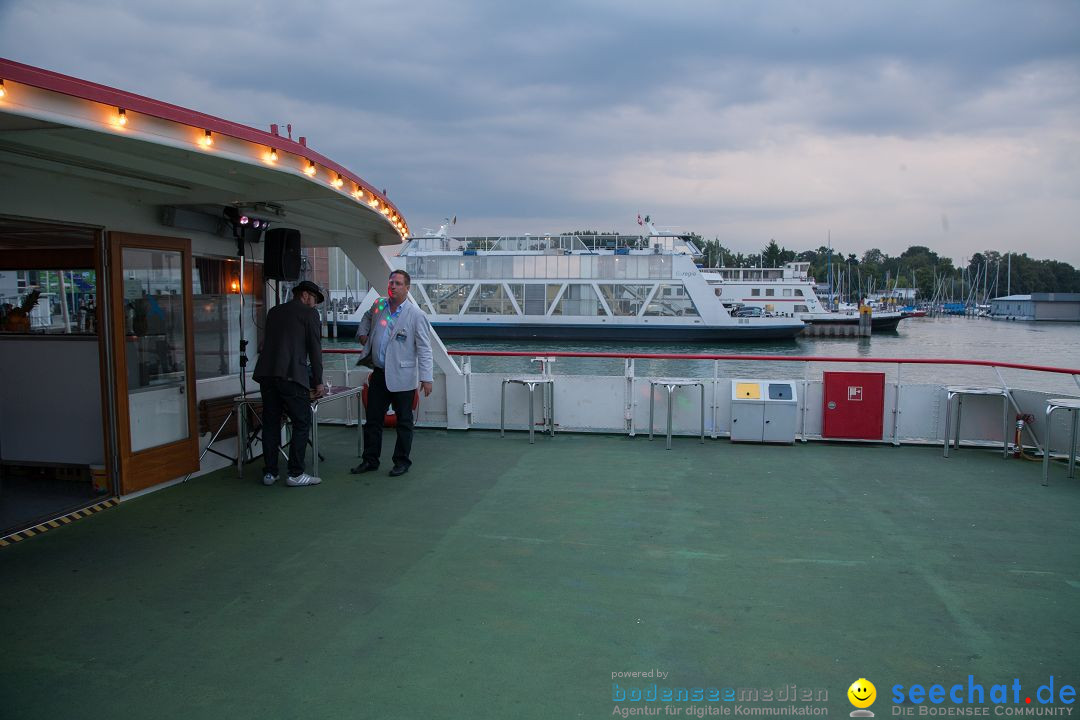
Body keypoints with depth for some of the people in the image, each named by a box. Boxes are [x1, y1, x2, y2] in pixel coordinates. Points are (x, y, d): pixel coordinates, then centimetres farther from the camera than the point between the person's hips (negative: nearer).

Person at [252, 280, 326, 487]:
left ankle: (269, 473, 15)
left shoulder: (274, 311, 22)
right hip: (291, 375, -6)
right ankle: (295, 474, 1)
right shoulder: (309, 313, 5)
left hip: (266, 374, 6)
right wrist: (318, 382, 9)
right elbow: (315, 349, 2)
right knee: (302, 423, 2)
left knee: (271, 423, 12)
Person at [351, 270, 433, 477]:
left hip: (402, 377, -5)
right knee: (373, 419, 12)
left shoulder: (416, 315, -10)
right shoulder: (379, 305, 6)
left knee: (404, 421, 7)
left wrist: (426, 378, -16)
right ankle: (370, 460, 24)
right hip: (379, 374, 5)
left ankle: (402, 461, 19)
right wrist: (362, 333, 15)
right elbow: (367, 317, 32)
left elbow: (424, 349, -11)